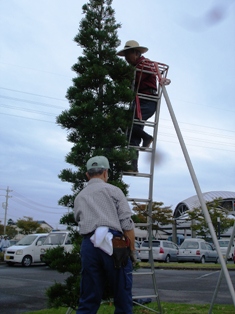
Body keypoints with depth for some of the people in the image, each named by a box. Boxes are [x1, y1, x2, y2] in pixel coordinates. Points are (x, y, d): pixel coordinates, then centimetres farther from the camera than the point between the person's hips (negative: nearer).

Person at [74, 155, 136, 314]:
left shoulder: (79, 197, 20)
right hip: (114, 244, -4)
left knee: (88, 300, 9)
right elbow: (127, 224, -2)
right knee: (122, 298, 6)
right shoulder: (113, 190, 6)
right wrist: (132, 250, 6)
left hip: (88, 245, 4)